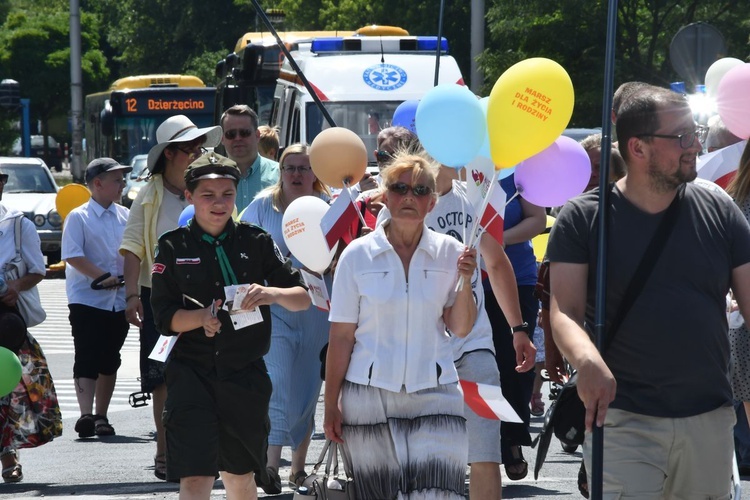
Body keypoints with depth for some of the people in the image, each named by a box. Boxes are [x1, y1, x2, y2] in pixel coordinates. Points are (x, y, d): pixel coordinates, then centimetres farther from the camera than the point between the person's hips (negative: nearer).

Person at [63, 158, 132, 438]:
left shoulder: (125, 217, 9)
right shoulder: (78, 217, -5)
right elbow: (73, 256, -14)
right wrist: (103, 277, -19)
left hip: (118, 301, 5)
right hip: (87, 301, -5)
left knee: (109, 361, 11)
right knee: (87, 360, -11)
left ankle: (101, 416, 19)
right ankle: (86, 415, -18)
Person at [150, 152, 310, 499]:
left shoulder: (256, 243, 3)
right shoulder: (174, 247, 1)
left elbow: (303, 298, 2)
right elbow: (164, 316, -2)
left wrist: (273, 294, -20)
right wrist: (202, 317, -22)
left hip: (245, 375, 2)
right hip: (191, 374, -2)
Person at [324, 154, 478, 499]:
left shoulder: (449, 253, 4)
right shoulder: (358, 255, 0)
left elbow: (460, 329, 4)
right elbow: (341, 335, 1)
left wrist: (465, 282, -12)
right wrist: (331, 405, -1)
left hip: (434, 396, 0)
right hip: (369, 396, 0)